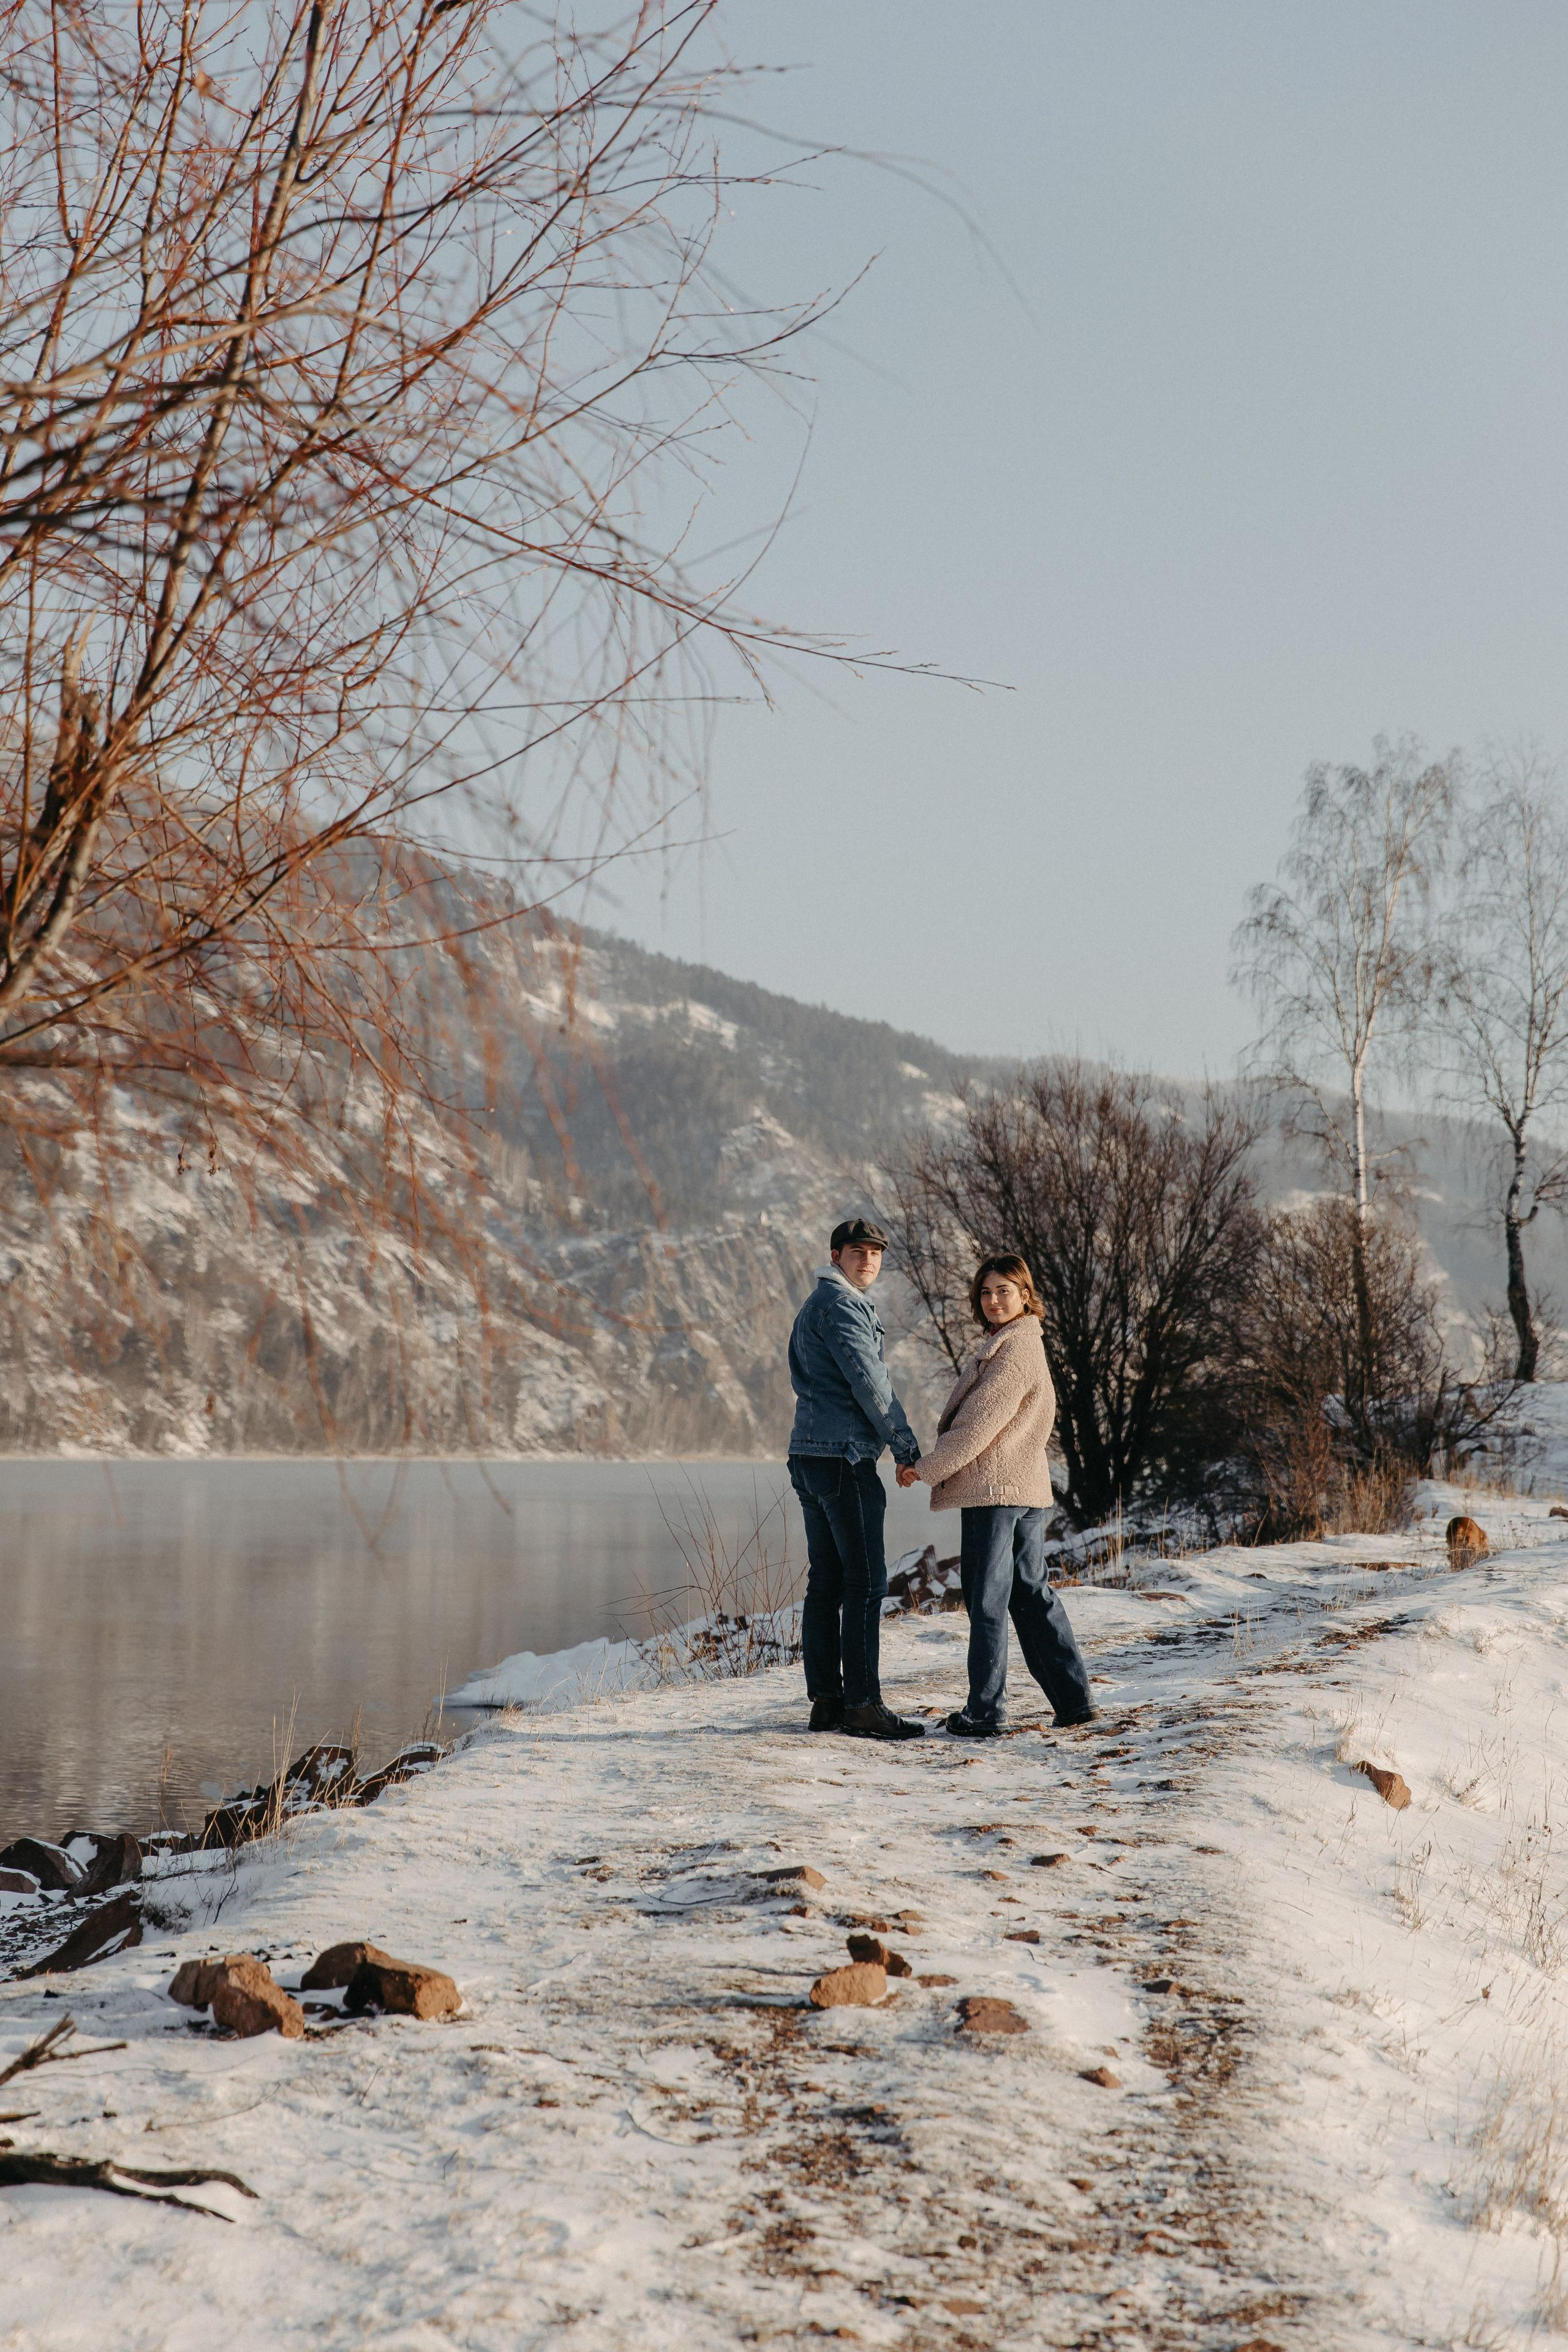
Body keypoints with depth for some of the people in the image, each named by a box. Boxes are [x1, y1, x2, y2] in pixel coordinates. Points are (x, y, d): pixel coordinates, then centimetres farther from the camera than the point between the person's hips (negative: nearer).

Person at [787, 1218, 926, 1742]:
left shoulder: (814, 1306, 23)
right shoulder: (840, 1304, -9)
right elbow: (869, 1381, -14)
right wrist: (907, 1446, -8)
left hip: (809, 1454, 10)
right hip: (845, 1456, -10)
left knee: (826, 1581, 10)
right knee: (866, 1581, -9)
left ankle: (825, 1699, 11)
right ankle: (862, 1704, -10)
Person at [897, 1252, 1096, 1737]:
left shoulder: (1014, 1350, -15)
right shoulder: (1011, 1344, 18)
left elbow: (980, 1425, -17)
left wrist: (926, 1467, -9)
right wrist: (935, 1464, 15)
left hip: (994, 1488, -10)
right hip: (1026, 1487, 10)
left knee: (987, 1603, -4)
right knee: (1031, 1594, 12)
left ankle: (983, 1712, 1)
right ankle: (1073, 1700, 13)